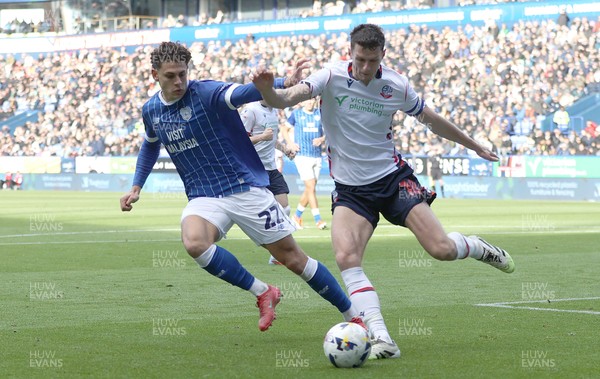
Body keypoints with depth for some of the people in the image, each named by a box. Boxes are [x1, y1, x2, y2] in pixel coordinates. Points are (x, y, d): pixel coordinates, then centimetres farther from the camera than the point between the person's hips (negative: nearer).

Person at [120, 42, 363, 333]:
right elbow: (150, 146, 28)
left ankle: (352, 315, 14)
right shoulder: (150, 111, 5)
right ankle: (262, 293, -12)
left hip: (246, 188, -4)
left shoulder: (207, 93, -14)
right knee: (194, 242, -30)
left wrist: (282, 84, -54)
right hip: (204, 197, 4)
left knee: (291, 257, -3)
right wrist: (136, 187, 20)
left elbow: (242, 93, -35)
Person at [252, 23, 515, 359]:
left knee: (442, 249, -10)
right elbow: (287, 99, -25)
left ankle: (479, 248, 27)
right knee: (347, 258, -23)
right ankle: (382, 340, -22)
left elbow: (431, 119, 13)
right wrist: (268, 91, -49)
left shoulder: (397, 85, -5)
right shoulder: (332, 77, -11)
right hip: (350, 189, 0)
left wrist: (474, 146, 22)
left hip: (392, 177, 0)